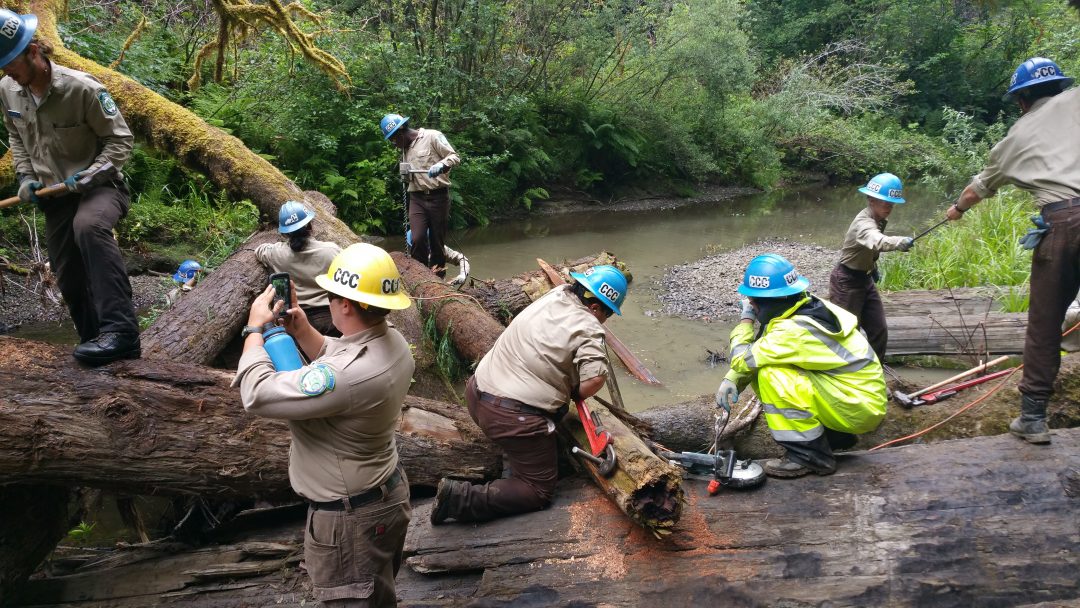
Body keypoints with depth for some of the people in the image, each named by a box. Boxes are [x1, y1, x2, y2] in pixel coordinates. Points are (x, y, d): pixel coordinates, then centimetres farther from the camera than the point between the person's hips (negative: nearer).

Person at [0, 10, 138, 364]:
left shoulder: (82, 88, -19)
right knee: (70, 280, 8)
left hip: (99, 187, -7)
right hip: (55, 196, 7)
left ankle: (120, 331, -43)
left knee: (88, 227, -40)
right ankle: (100, 348, 27)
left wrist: (89, 174, -23)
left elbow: (120, 140, -11)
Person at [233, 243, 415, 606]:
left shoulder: (349, 374, -38)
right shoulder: (391, 341, -7)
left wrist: (255, 328, -14)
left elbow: (258, 394, -29)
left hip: (351, 517, -9)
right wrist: (301, 329, 1)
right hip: (387, 492, 9)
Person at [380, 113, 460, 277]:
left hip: (438, 197, -4)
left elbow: (454, 157, -8)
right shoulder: (405, 149, 19)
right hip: (417, 198, 4)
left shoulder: (432, 136, -2)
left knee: (437, 240, 1)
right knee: (418, 238, -13)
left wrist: (441, 165, -25)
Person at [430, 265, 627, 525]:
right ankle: (462, 498, -10)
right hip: (513, 416, -8)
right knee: (539, 493, 4)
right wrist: (576, 394, -3)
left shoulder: (554, 295, 6)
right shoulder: (588, 328, -13)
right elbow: (595, 377, -27)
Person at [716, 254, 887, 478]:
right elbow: (757, 351, 8)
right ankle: (833, 434, 15)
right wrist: (731, 379, -3)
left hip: (859, 408, -9)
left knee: (770, 376, -21)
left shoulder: (793, 332, -27)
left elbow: (742, 359, -19)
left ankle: (810, 455, -9)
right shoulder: (807, 307, 0)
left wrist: (746, 318, -5)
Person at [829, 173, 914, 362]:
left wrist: (873, 267, 16)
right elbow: (877, 241, -52)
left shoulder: (879, 220, 1)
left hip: (865, 279, 9)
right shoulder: (864, 223, -28)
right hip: (846, 281, -9)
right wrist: (899, 242, -67)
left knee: (879, 330, 11)